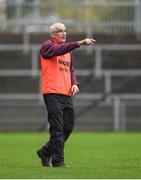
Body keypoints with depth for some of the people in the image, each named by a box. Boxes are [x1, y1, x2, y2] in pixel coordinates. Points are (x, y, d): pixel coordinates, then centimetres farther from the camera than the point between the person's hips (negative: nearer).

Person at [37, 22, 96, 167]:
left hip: (67, 94, 8)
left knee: (68, 127, 8)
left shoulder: (68, 49, 21)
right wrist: (79, 43, -32)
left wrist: (74, 83, 7)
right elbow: (59, 50, -24)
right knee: (57, 129, -8)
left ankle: (46, 152, 24)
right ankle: (58, 161, -4)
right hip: (52, 94, -8)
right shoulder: (47, 46, -3)